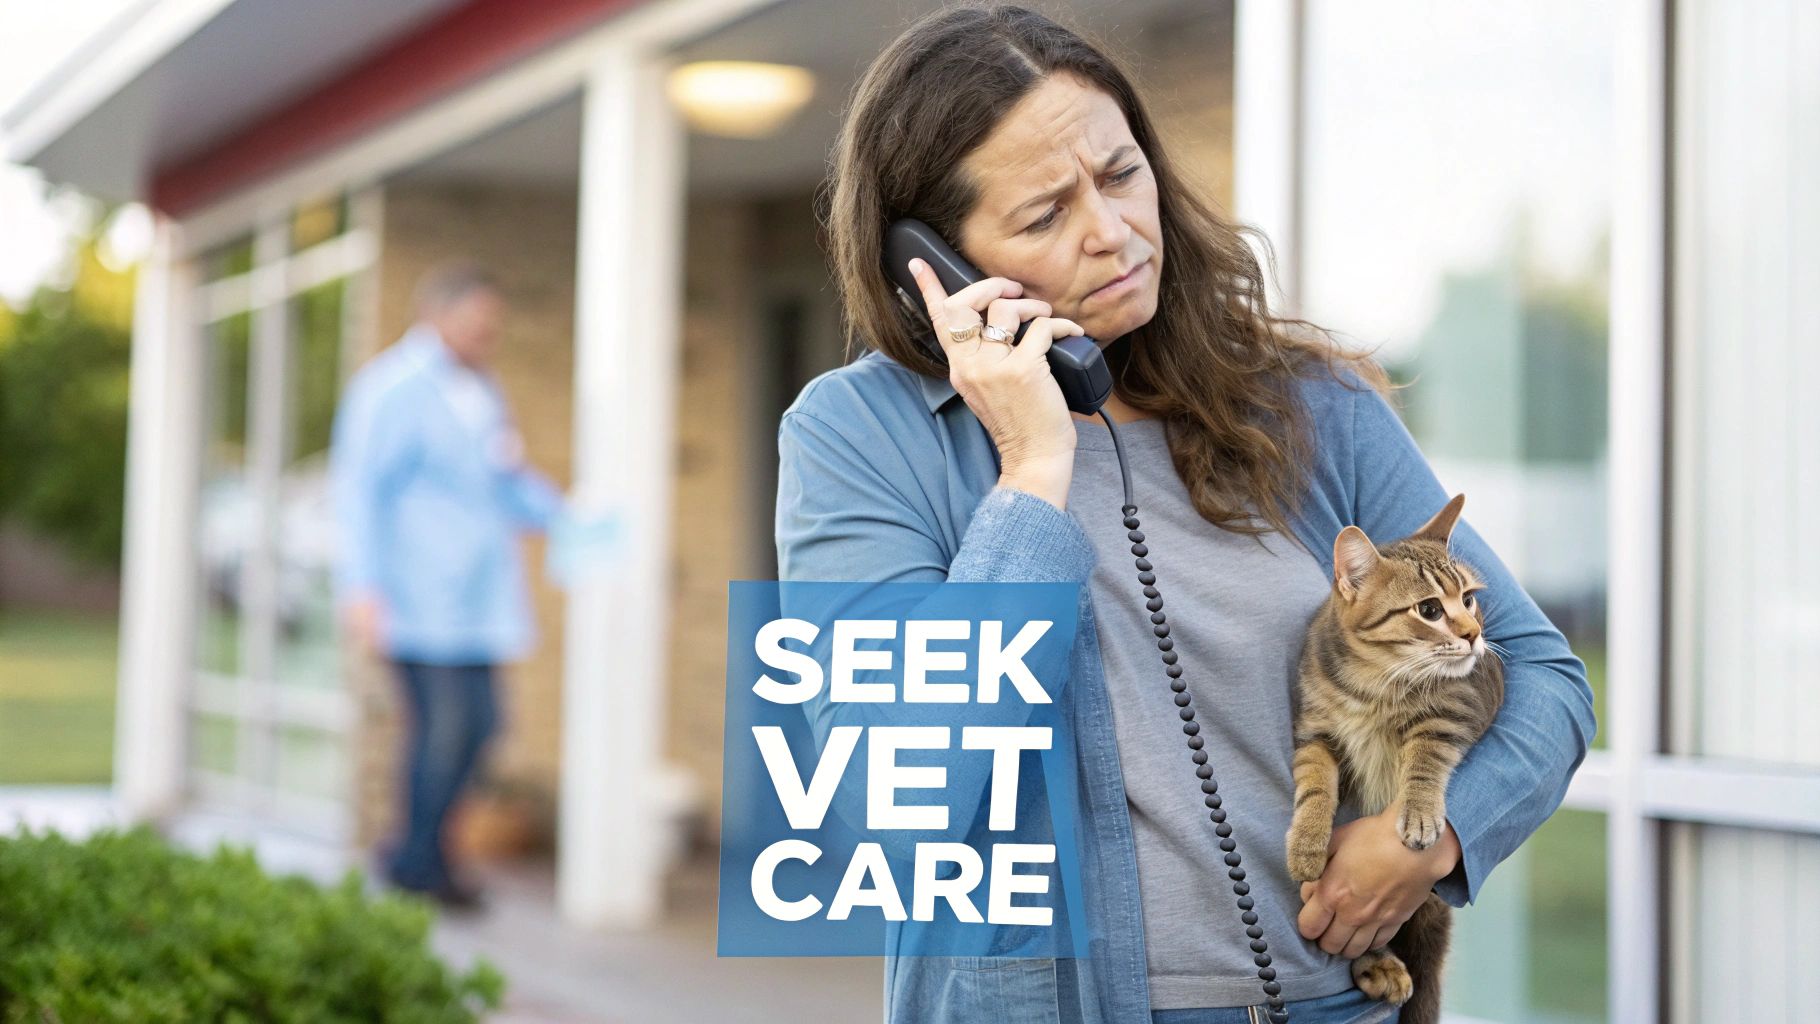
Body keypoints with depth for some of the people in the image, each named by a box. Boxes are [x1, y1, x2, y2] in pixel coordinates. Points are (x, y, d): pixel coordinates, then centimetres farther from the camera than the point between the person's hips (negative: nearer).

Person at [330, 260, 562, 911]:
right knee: (446, 723, -9)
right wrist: (362, 589, -20)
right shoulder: (393, 388, -10)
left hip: (474, 598, 9)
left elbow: (509, 483, 25)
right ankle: (417, 863, 7)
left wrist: (560, 513, 6)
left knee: (474, 723, 8)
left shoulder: (479, 391, 18)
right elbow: (359, 490, -13)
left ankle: (419, 852, 21)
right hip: (419, 600, -9)